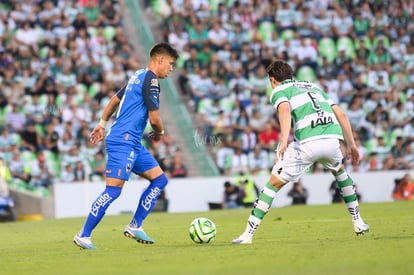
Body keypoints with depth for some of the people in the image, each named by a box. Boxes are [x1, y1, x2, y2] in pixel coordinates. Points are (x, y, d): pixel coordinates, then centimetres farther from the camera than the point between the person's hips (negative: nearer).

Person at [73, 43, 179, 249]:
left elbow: (115, 99, 27)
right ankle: (83, 236, -8)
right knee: (113, 190, -12)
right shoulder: (150, 80, -13)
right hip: (123, 141, -10)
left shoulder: (138, 76, 17)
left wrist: (102, 124, 32)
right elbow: (154, 118, -14)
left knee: (160, 180, 8)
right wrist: (159, 133, 6)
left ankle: (134, 227, 8)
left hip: (133, 143, 10)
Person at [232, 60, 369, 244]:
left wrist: (284, 142, -21)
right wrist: (351, 144, 29)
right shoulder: (313, 86, 33)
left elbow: (285, 110, -10)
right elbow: (341, 114, 26)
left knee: (274, 184, 5)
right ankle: (358, 223, 34)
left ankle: (248, 234, 1)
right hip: (332, 138, 5)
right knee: (339, 172, 37)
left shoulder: (279, 90, 15)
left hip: (308, 143, -5)